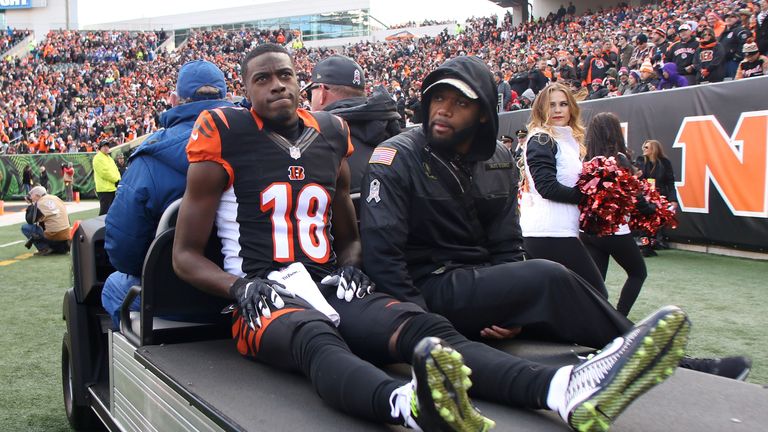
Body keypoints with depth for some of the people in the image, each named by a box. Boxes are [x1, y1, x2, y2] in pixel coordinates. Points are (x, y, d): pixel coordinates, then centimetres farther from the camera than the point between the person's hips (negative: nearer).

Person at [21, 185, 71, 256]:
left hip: (53, 239, -7)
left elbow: (29, 221, 2)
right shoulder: (57, 199, 13)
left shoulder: (39, 204, -5)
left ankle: (44, 248, -6)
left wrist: (30, 205, 10)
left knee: (25, 227, 5)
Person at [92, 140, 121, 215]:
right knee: (105, 211, -11)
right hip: (105, 189, -9)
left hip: (113, 188, 9)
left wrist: (119, 181, -2)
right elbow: (105, 172, -16)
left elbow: (115, 171, 18)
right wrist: (117, 180, -13)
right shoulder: (98, 158, -7)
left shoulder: (110, 158, 22)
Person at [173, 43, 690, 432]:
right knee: (319, 339, -41)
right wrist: (243, 288, -14)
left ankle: (569, 389, -51)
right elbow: (186, 255, 4)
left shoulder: (329, 136, 14)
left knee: (425, 327, -26)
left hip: (331, 286, 4)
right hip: (265, 299, -4)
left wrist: (349, 268, 2)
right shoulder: (226, 141, 1)